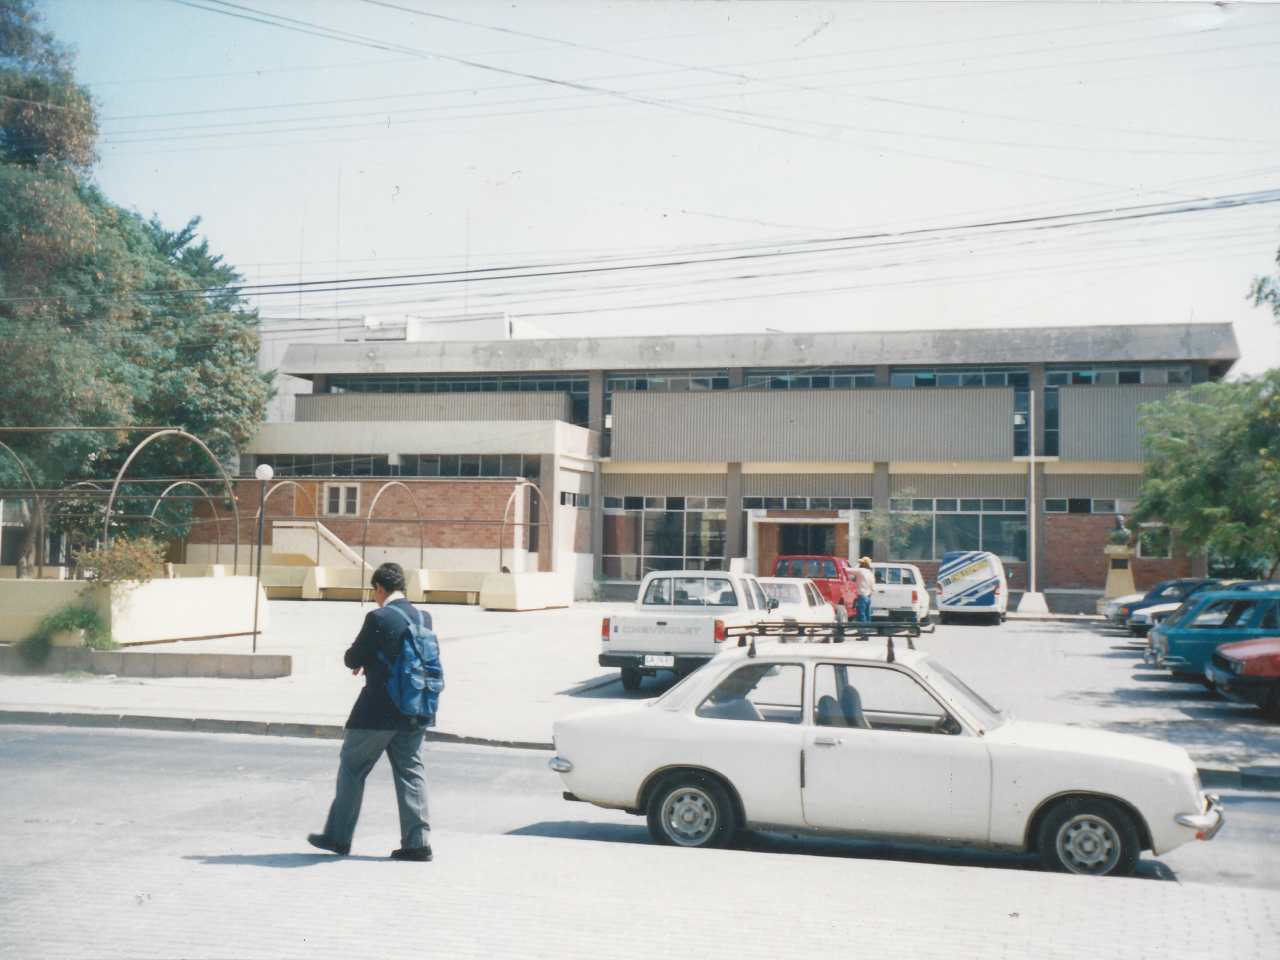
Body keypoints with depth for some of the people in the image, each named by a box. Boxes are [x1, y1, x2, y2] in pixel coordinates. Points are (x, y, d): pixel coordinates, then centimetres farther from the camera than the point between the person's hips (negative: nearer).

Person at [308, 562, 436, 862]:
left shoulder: (378, 618, -15)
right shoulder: (424, 617, 4)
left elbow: (353, 659, -8)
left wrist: (359, 661, 16)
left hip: (378, 711, -5)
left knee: (351, 767, 10)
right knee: (410, 772, 8)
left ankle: (338, 837, 18)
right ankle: (417, 840, 4)